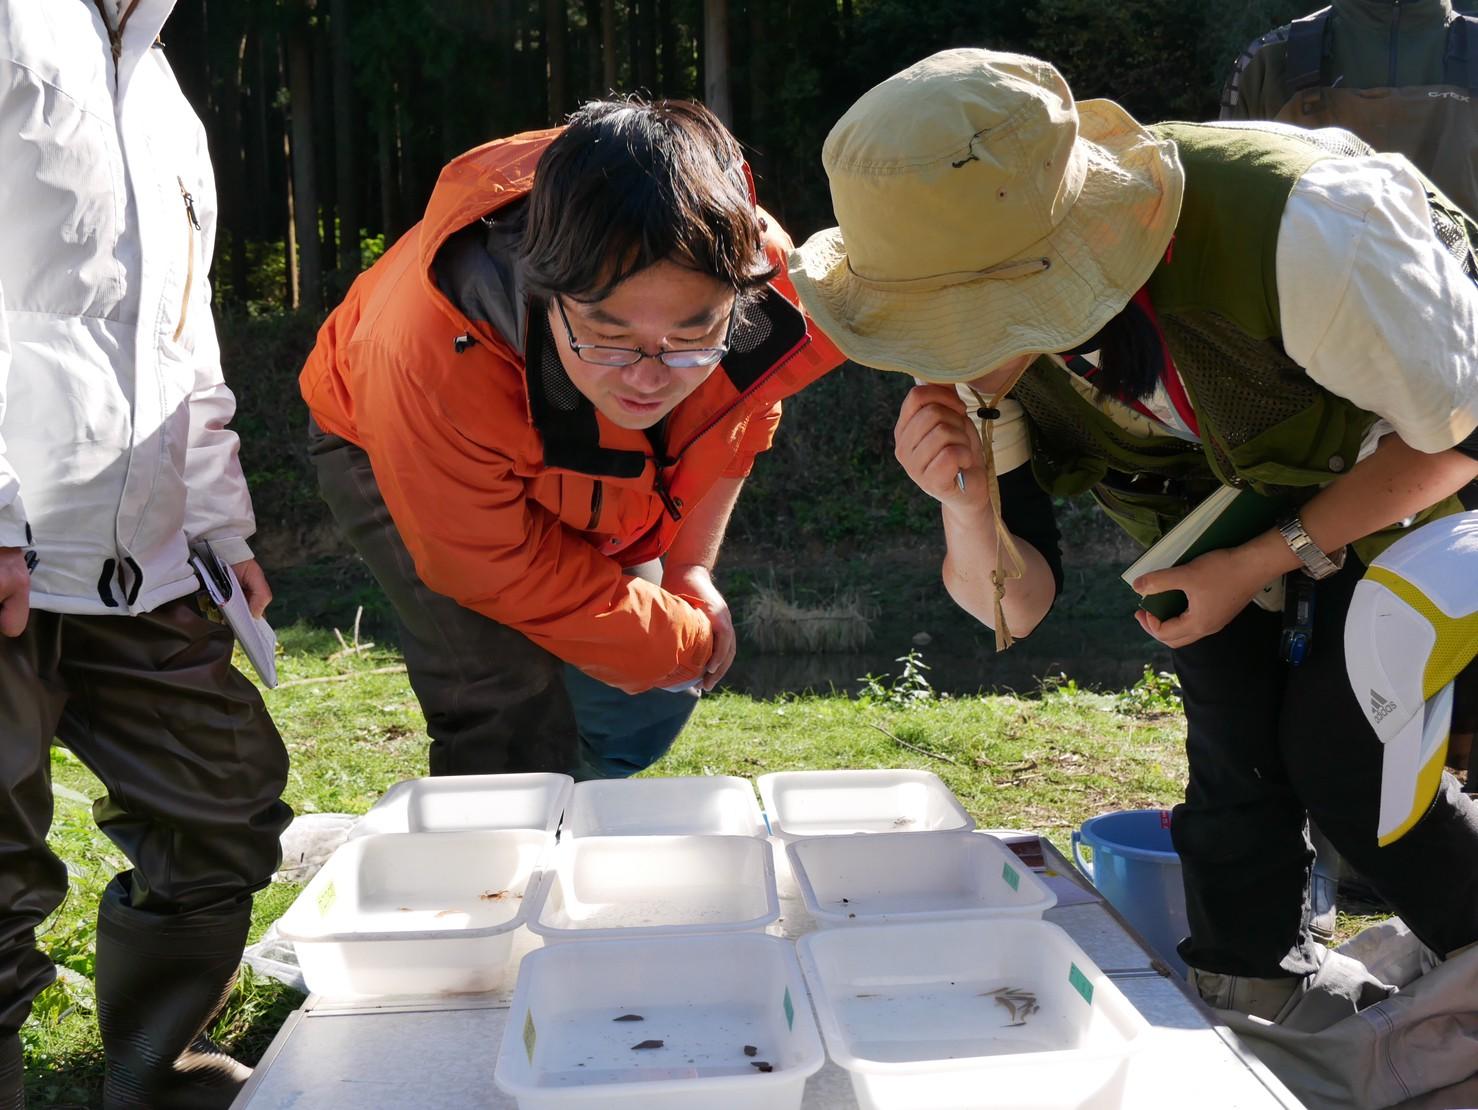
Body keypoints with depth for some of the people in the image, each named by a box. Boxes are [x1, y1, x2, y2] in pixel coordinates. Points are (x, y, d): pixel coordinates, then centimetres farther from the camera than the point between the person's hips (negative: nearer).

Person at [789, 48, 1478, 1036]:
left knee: (1343, 751, -13)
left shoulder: (1297, 226, -42)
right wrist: (969, 504, -41)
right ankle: (1238, 1012, 19)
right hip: (1220, 499, 4)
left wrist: (1267, 563, -25)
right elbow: (1013, 606, -19)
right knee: (1235, 759, -5)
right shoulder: (983, 317, -25)